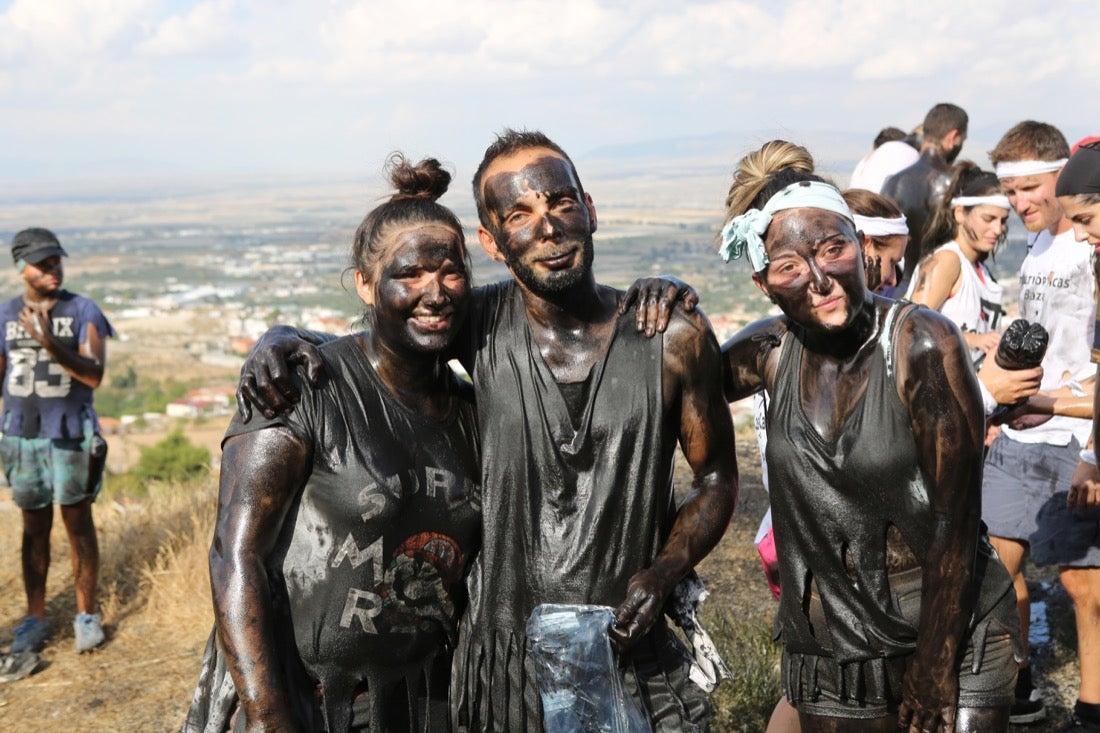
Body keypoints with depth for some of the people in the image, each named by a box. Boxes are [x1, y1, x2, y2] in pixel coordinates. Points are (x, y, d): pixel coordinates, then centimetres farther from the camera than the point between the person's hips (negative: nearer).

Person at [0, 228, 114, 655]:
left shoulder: (83, 312, -8)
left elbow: (94, 376, -16)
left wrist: (48, 343, -28)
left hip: (71, 434, -2)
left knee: (78, 523, 5)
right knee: (35, 527, 10)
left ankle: (87, 615, 17)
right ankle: (35, 619, 20)